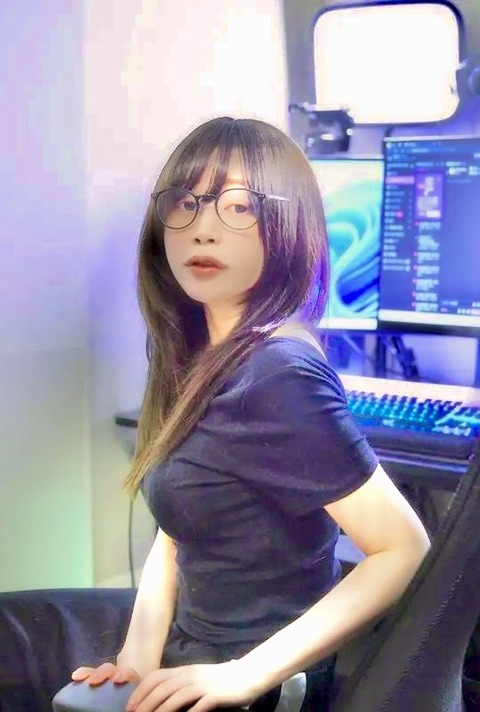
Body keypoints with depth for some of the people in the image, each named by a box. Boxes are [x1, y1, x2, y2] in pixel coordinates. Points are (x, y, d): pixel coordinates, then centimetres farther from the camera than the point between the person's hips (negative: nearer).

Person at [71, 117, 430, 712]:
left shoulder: (276, 375, -24)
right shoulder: (199, 358, 2)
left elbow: (406, 551, -24)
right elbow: (175, 533, 6)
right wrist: (140, 654, -8)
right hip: (192, 658, 7)